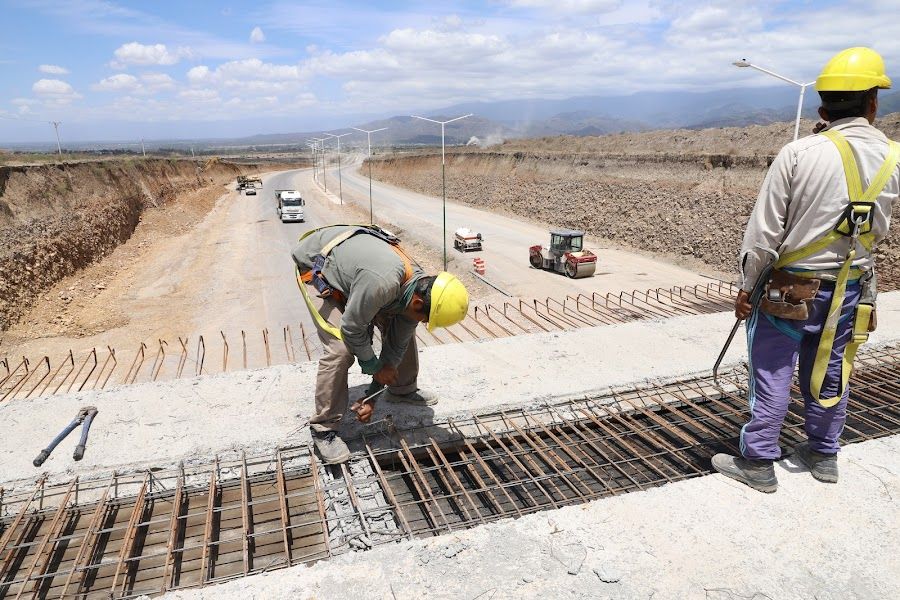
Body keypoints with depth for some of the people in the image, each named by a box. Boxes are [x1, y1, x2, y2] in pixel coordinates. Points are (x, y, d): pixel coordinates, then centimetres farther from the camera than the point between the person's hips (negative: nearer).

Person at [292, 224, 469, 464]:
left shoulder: (417, 291, -16)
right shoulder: (381, 283, -43)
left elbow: (395, 346, -6)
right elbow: (352, 328, -30)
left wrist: (372, 396, -4)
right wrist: (373, 366, -13)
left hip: (351, 266, 7)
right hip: (317, 270, -7)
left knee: (403, 333, 4)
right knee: (340, 349, -21)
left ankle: (402, 390, 28)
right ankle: (324, 428, -4)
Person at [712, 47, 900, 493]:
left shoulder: (800, 153, -15)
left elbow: (764, 230, -14)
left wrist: (747, 286, -6)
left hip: (791, 286, -4)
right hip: (850, 288, 5)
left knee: (772, 373, 3)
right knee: (830, 373, 17)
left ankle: (758, 461, 12)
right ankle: (823, 454, 32)